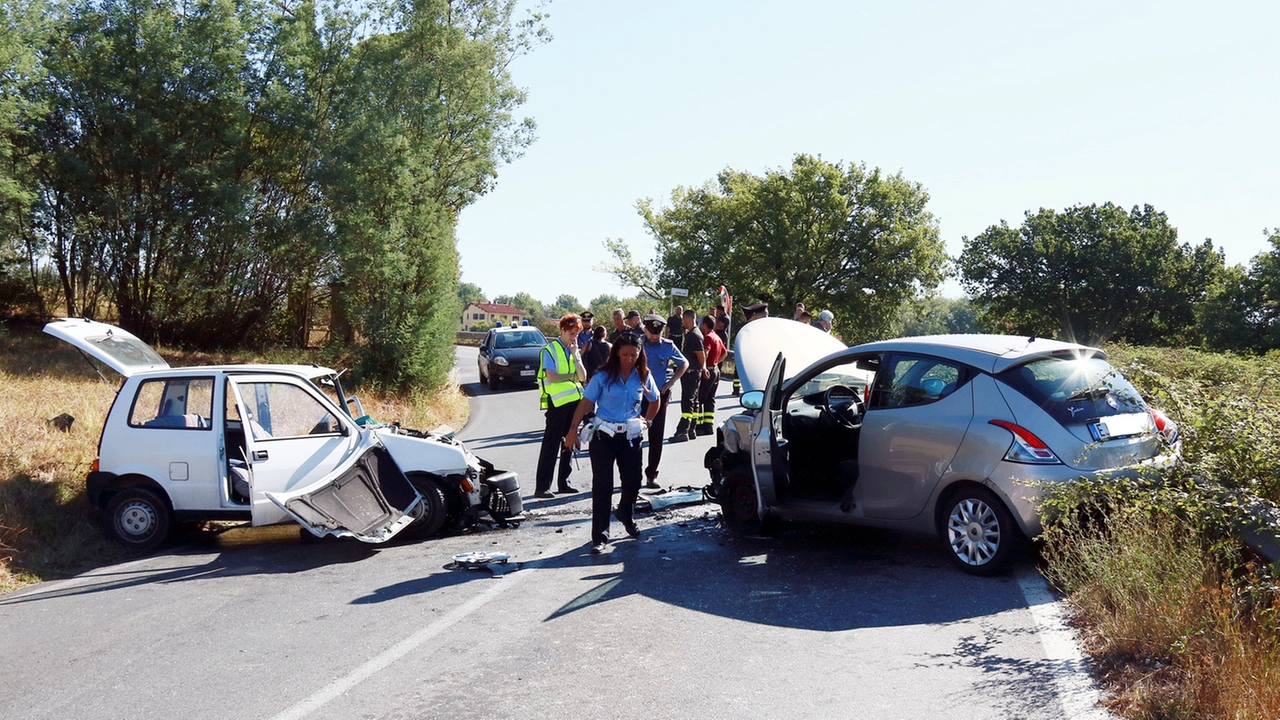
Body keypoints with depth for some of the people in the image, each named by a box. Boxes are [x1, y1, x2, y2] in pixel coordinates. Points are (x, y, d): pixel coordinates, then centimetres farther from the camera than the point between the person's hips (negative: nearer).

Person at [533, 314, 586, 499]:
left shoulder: (575, 350, 15)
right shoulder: (550, 350, -4)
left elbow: (583, 377, 4)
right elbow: (551, 377, -15)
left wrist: (575, 355, -4)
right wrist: (571, 375, -3)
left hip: (574, 400, 7)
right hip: (557, 401, -7)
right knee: (551, 444, -6)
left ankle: (564, 482, 20)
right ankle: (542, 486, -5)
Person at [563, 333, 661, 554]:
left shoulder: (643, 376, 1)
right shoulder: (603, 376, -8)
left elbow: (655, 401, 19)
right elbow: (586, 403, -9)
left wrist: (647, 421, 9)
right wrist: (573, 430, -15)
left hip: (631, 436, 3)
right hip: (604, 436, -3)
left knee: (633, 482, 13)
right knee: (602, 486, -4)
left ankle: (627, 517, 42)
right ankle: (600, 536, -1)